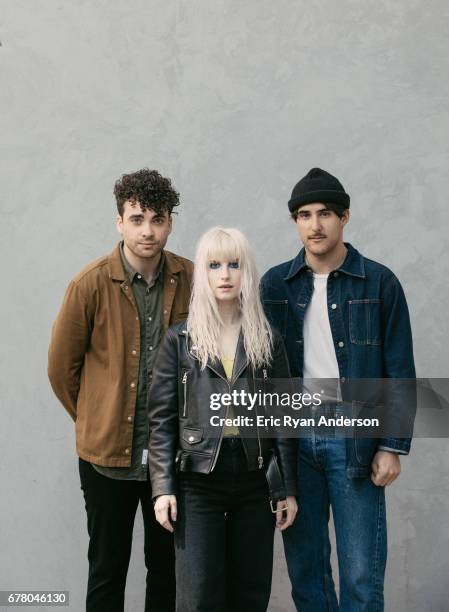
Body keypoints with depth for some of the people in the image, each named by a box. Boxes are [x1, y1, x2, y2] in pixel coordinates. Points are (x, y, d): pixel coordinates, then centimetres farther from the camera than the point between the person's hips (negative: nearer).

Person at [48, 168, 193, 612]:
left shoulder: (190, 280, -3)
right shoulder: (91, 284, -10)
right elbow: (62, 366, -1)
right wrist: (94, 422, 6)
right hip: (108, 453, -2)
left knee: (167, 567, 16)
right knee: (107, 571, 11)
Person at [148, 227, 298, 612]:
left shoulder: (267, 340, 5)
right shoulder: (180, 340, 1)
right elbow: (162, 418, 0)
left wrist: (289, 488, 3)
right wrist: (163, 487, -6)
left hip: (254, 479, 2)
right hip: (198, 480, -2)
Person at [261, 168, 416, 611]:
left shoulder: (379, 283, -3)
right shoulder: (275, 284, 4)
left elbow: (399, 372, -2)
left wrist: (393, 447, -5)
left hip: (355, 441, -2)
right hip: (294, 439, 3)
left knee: (361, 574, 3)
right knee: (304, 565, 12)